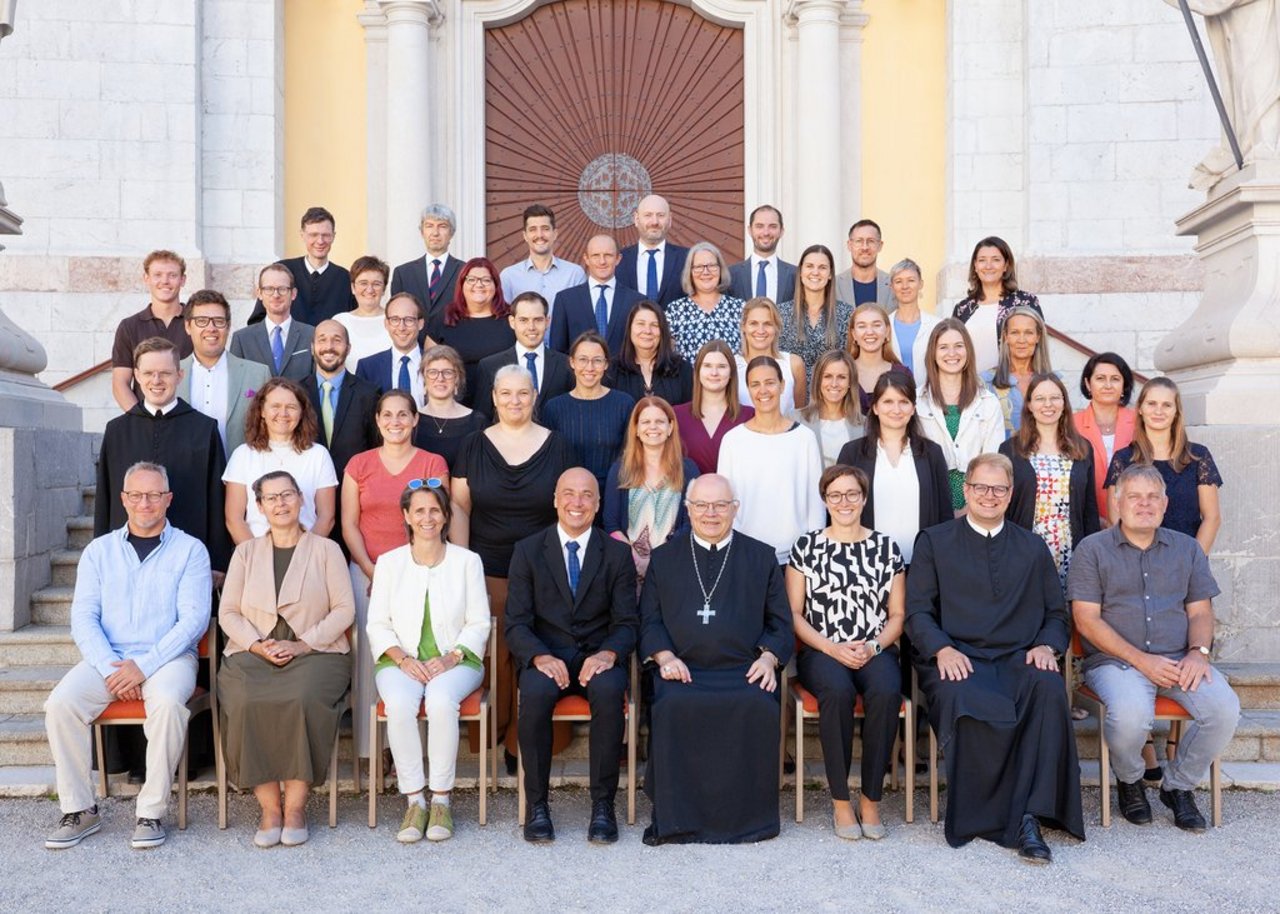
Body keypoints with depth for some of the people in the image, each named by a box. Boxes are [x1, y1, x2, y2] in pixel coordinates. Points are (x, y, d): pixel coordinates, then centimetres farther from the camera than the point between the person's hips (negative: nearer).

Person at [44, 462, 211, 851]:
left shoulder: (190, 550, 4)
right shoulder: (99, 551, 13)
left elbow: (194, 619, -5)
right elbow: (83, 617, 5)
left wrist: (144, 666, -15)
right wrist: (110, 668, -12)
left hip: (168, 657, -3)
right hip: (107, 658, 3)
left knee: (167, 702, -34)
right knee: (60, 703, -24)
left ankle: (151, 812, -20)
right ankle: (79, 810, -8)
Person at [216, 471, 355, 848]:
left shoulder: (326, 549, 11)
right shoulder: (246, 552, 19)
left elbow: (344, 610, 3)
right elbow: (228, 612, 11)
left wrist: (302, 644, -10)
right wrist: (258, 645, -8)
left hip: (315, 652, -2)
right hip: (253, 654, 2)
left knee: (303, 700, -34)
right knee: (244, 703, -30)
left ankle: (295, 805, -21)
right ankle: (269, 806, -19)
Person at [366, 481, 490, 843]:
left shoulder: (467, 561, 7)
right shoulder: (389, 562, 11)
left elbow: (479, 623, 4)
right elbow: (377, 624, 7)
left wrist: (452, 657, -12)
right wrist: (401, 658, -10)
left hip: (455, 661, -1)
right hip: (403, 661, 1)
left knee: (441, 700, -35)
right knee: (399, 703, -33)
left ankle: (441, 799, -22)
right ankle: (413, 800, -22)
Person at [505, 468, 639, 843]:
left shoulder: (617, 554, 8)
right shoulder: (528, 551, 6)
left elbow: (627, 623, 3)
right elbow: (517, 624, 0)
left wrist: (608, 654, -20)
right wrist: (541, 657, -20)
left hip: (598, 656, 0)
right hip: (545, 655, 0)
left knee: (609, 692, -33)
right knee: (535, 693, -33)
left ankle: (603, 805, -20)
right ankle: (536, 804, -18)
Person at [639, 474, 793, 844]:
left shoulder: (761, 557, 16)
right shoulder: (663, 558, 18)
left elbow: (780, 622, 15)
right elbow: (649, 620, 13)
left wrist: (769, 657, -5)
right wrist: (665, 656, -6)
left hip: (744, 671, 0)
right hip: (682, 670, 0)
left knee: (759, 708, -32)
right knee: (673, 707, -32)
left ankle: (746, 815, -15)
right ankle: (675, 818, -19)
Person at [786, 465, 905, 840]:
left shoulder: (886, 548, 12)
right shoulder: (806, 546, 8)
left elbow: (897, 614, 11)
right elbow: (794, 614, 4)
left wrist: (874, 647, -8)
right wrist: (831, 648, -10)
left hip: (876, 651, 1)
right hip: (821, 651, -1)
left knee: (886, 691, -33)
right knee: (837, 690, -35)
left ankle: (871, 799, -20)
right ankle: (840, 801, -21)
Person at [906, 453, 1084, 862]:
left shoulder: (1033, 548, 22)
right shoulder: (934, 542, 13)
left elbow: (1056, 614, 19)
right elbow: (917, 612, 5)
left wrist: (1047, 646, -3)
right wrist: (942, 649, -13)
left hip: (1018, 660, 2)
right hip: (956, 661, -2)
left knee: (1049, 689, -32)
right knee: (960, 700, -36)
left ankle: (1029, 816, -29)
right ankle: (980, 816, -17)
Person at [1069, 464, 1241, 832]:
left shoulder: (1187, 548, 18)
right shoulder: (1092, 550, 4)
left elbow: (1200, 610, 14)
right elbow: (1087, 620, -4)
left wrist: (1199, 651, -8)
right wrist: (1141, 660, -13)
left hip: (1181, 660, 4)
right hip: (1115, 660, -4)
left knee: (1225, 709, -24)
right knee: (1130, 715, -34)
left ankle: (1178, 784, 3)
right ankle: (1129, 780, 2)